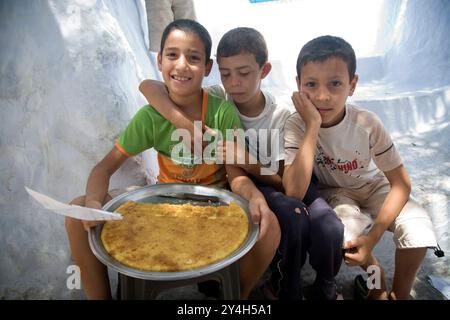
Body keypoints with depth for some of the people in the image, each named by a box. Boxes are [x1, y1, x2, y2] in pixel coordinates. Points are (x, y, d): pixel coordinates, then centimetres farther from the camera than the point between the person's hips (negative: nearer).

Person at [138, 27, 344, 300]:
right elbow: (148, 86, -18)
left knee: (329, 229, -27)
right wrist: (185, 123, -33)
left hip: (271, 185, 1)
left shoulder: (281, 117, -9)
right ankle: (286, 289, -2)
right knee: (293, 217, -32)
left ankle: (325, 288, 6)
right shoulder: (216, 100, -10)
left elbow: (284, 182, -10)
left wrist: (249, 164, -27)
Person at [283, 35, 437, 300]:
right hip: (332, 192, 0)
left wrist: (373, 237, -26)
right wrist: (313, 126, -41)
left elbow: (401, 183, -15)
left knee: (418, 225, -24)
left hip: (373, 186, 1)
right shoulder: (298, 125, -26)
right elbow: (294, 192, -39)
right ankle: (378, 280, 3)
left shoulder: (367, 124, -24)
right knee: (345, 225, -32)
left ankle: (400, 293, 6)